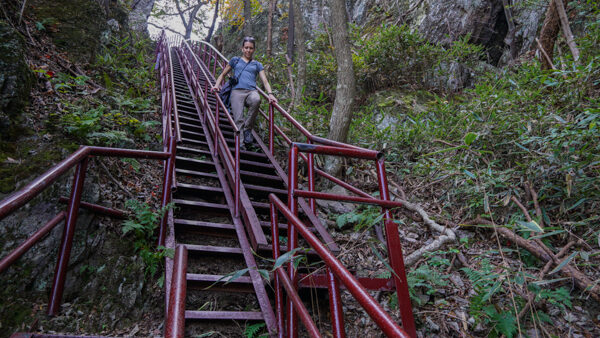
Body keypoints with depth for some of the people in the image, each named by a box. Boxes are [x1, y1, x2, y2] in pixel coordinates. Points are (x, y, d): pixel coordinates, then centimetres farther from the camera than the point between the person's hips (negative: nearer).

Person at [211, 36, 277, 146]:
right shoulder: (235, 60, 24)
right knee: (238, 119, -25)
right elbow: (223, 74, 28)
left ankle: (248, 129, -25)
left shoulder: (257, 64, 25)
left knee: (256, 100, -38)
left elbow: (264, 81, 14)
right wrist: (216, 85, 9)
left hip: (252, 91, 0)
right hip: (237, 91, 0)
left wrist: (270, 94, -5)